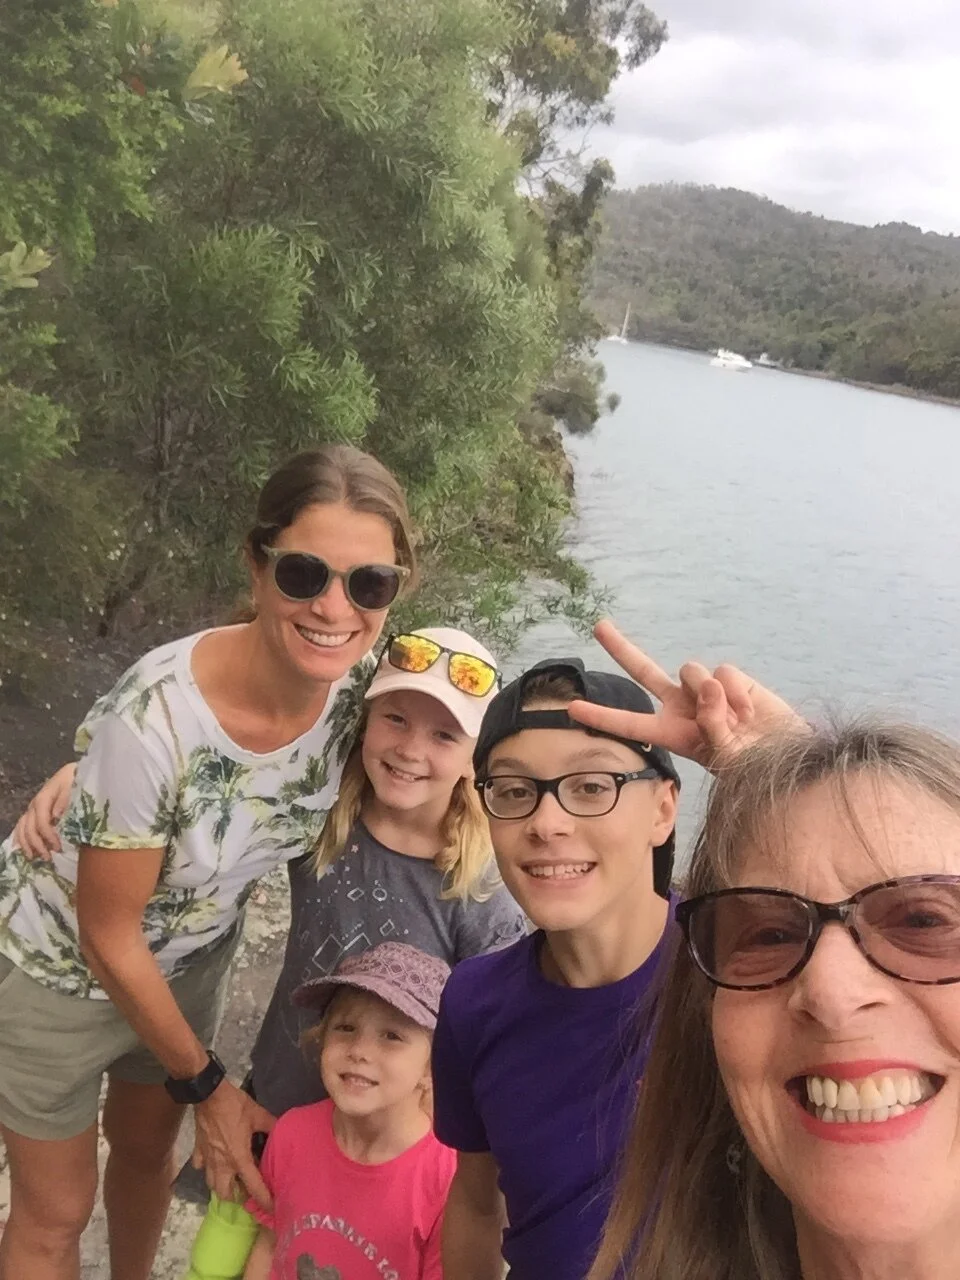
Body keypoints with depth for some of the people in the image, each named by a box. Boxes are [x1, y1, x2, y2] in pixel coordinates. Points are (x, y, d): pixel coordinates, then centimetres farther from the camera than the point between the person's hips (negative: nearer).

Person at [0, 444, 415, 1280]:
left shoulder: (360, 686, -23)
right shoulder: (156, 719, -38)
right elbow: (108, 938, -23)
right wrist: (205, 1085, -10)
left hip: (191, 952, 5)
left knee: (148, 1148, 28)